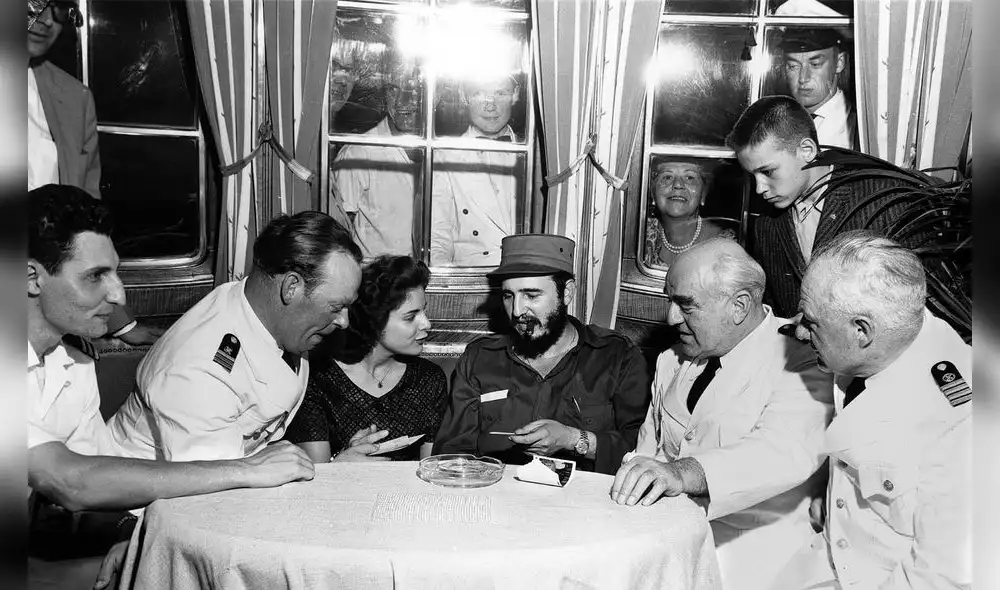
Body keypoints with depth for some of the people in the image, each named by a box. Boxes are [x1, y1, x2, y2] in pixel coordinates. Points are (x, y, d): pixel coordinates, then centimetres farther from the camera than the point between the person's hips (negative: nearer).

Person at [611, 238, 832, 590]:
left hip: (749, 550, -6)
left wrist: (683, 473, -43)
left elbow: (784, 452, -29)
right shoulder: (672, 363, 12)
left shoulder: (800, 368, -11)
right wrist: (633, 485, -5)